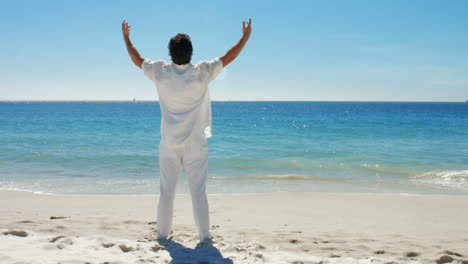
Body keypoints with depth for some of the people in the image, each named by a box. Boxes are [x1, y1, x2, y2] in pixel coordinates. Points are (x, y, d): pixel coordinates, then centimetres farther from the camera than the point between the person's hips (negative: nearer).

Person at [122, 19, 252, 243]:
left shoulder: (161, 72, -6)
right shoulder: (202, 72, -11)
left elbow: (137, 60, 10)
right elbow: (228, 58, 0)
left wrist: (126, 37, 26)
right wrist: (245, 37, 13)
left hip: (169, 145, 2)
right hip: (195, 144, -2)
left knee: (166, 191, 12)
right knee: (198, 192, 3)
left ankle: (162, 232, 22)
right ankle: (204, 235, 9)